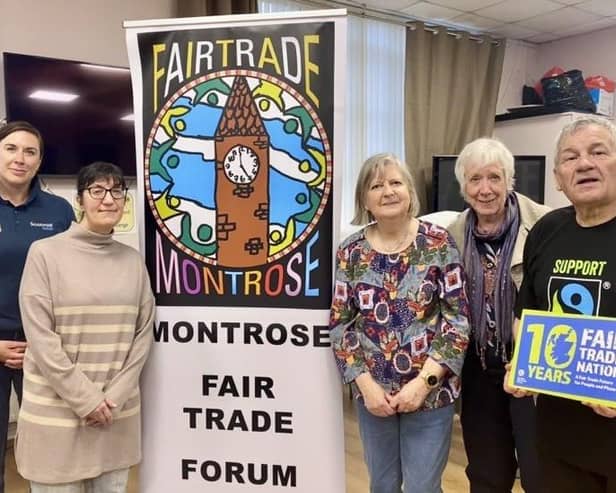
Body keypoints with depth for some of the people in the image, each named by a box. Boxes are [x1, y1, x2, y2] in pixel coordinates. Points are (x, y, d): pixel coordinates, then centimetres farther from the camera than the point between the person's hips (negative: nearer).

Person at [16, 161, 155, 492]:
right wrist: (85, 398, -12)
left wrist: (115, 396, -5)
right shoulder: (46, 253, -6)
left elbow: (143, 333, 4)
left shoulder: (132, 259, 5)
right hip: (56, 410, -3)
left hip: (117, 411, 4)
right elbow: (40, 336, -10)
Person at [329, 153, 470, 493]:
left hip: (430, 392, -2)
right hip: (372, 393, 3)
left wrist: (424, 381, -15)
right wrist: (365, 384, -9)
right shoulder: (350, 252, -2)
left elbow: (458, 319, -9)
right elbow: (339, 324, 0)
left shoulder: (439, 243, -7)